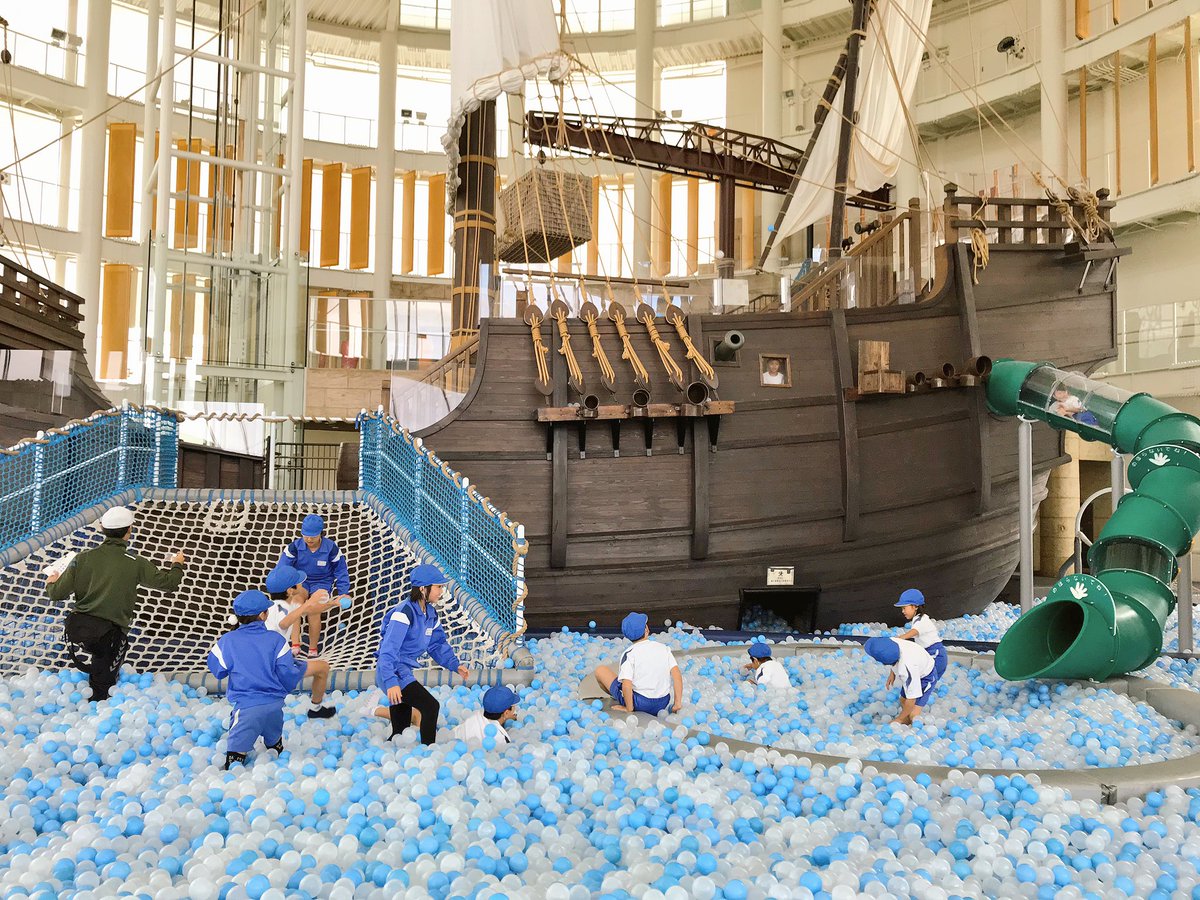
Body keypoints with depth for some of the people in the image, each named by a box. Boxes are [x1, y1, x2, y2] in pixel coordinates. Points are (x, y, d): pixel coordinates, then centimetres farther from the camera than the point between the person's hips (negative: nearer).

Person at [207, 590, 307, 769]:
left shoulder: (227, 642, -6)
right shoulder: (276, 640, -5)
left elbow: (217, 670, 10)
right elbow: (287, 674, -4)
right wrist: (299, 666, 18)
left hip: (246, 707, -3)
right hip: (275, 704, 3)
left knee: (237, 749, 0)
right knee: (274, 743, 27)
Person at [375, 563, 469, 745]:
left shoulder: (430, 613, 9)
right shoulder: (404, 613, -20)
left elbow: (437, 643, 19)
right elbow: (389, 650, -26)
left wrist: (454, 664, 5)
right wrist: (391, 682, -34)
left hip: (404, 673, 9)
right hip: (394, 674, -9)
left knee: (400, 733, 11)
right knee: (431, 706, -17)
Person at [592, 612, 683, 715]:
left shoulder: (629, 654, -13)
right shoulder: (664, 648, -1)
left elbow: (626, 685, -22)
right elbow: (677, 675, -8)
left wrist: (629, 709, -9)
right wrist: (678, 703, -3)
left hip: (640, 703, -5)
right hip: (663, 703, 5)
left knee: (600, 670, 6)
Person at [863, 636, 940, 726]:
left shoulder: (907, 668, -45)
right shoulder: (892, 641, -29)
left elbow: (911, 699, -33)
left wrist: (899, 719, -20)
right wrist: (892, 674, -1)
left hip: (926, 678, -7)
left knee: (913, 715, -15)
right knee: (903, 702, 15)